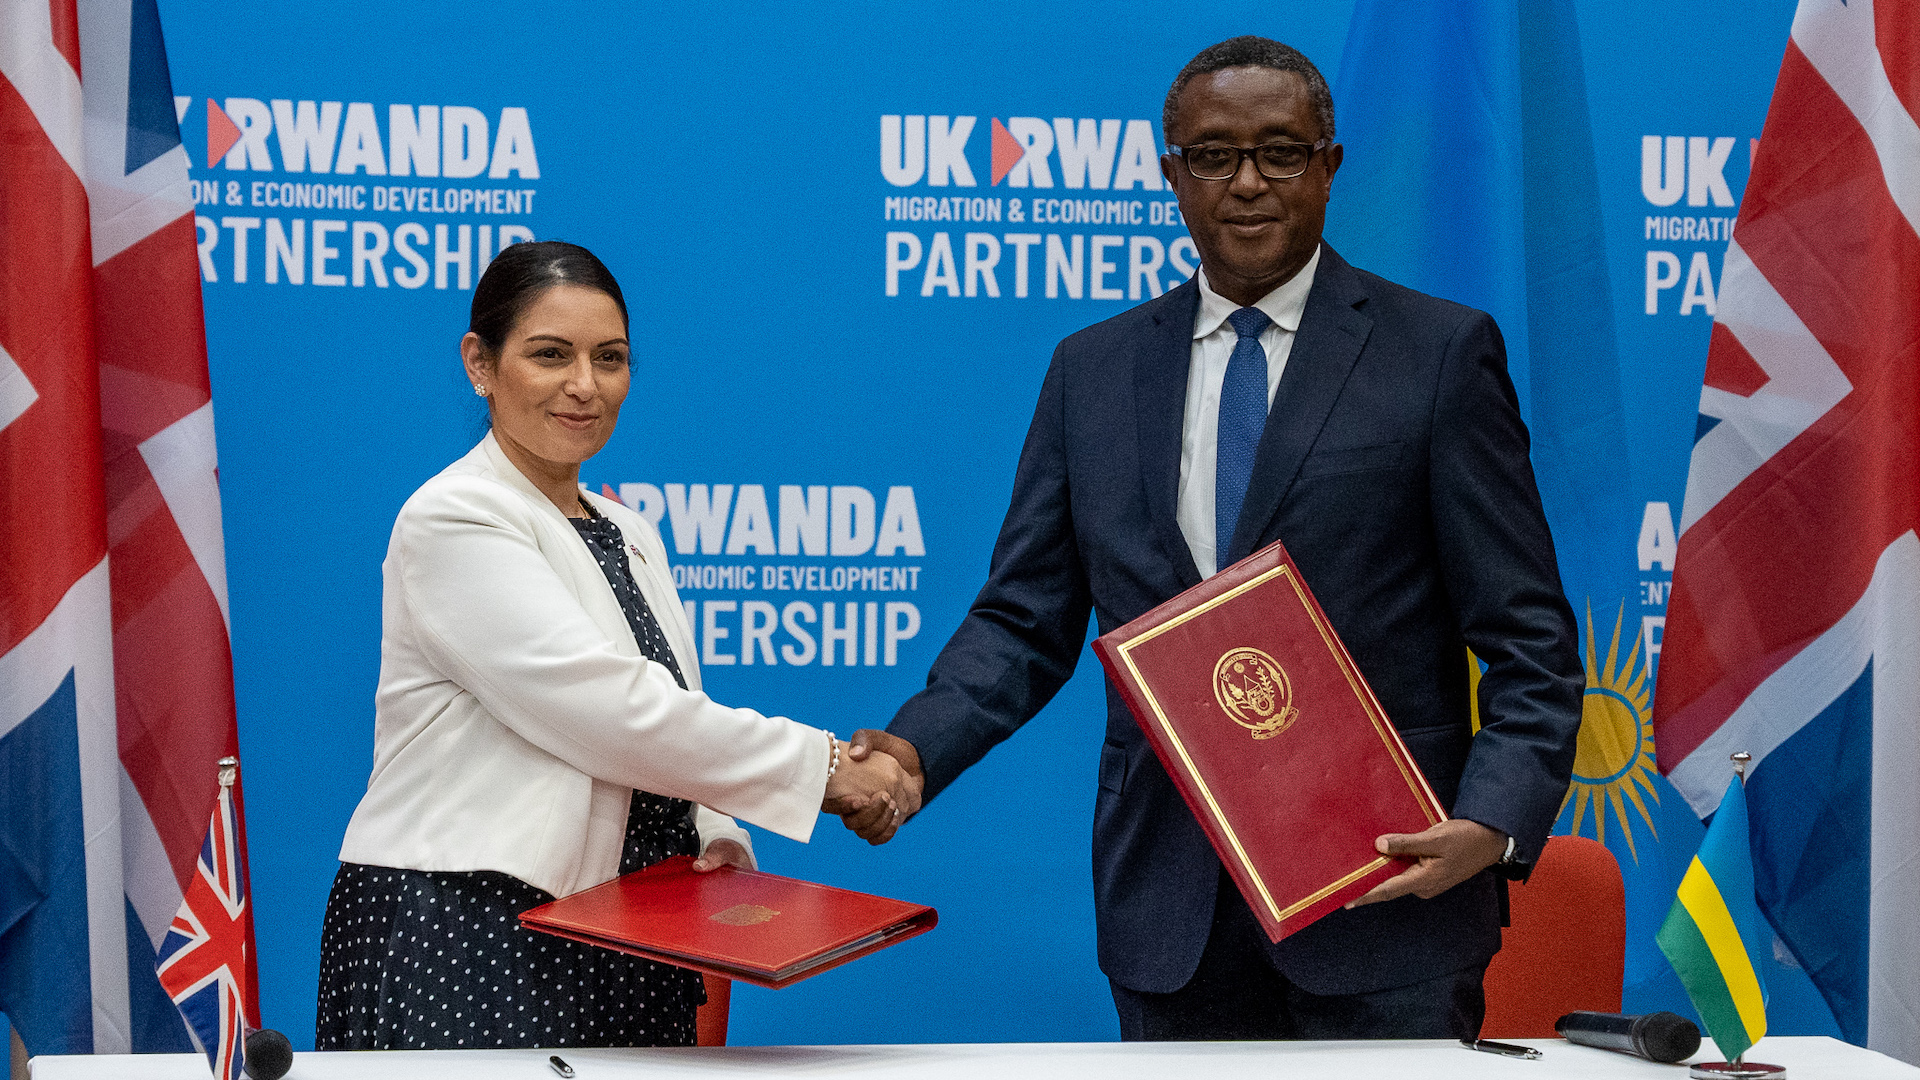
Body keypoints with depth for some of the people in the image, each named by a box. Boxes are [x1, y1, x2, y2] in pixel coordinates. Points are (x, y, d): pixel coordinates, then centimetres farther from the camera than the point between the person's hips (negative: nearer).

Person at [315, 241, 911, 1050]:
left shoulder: (629, 535, 17)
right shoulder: (452, 524, -9)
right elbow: (611, 712, -16)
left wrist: (720, 838, -3)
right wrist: (821, 767, -12)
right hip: (465, 935, -7)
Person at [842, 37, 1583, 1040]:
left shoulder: (1442, 353, 1)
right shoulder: (1092, 370, 11)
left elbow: (1526, 635, -2)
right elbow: (1026, 619, 10)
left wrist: (1492, 824, -18)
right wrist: (914, 747, -9)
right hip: (1169, 913, 3)